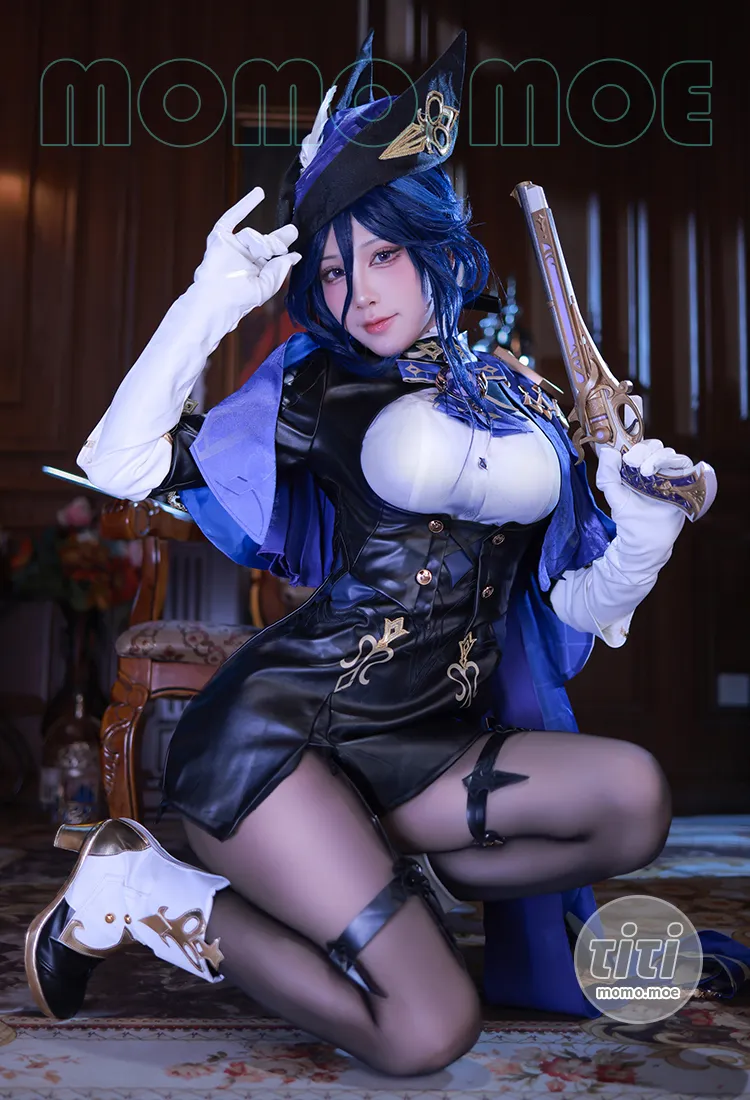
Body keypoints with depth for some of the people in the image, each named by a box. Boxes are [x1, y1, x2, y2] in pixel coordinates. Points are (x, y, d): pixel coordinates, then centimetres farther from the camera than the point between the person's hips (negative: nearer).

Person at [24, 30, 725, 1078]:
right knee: (430, 1030, -16)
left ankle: (375, 885, -2)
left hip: (415, 750, 5)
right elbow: (121, 462, -4)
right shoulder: (322, 390, 2)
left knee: (633, 796, -18)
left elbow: (579, 607, 13)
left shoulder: (528, 405, 11)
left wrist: (644, 527, -6)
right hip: (273, 729, -4)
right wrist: (208, 302, -9)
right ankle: (138, 886, 2)